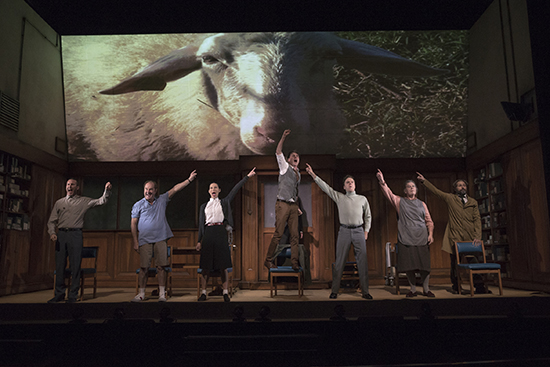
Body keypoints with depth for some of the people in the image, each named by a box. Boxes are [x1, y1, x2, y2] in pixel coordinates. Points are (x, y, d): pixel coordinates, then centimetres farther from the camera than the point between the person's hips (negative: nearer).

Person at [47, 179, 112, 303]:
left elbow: (101, 201, 3)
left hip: (75, 235, -2)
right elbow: (52, 221, 15)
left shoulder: (84, 201, 9)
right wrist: (52, 233, -2)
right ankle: (59, 294, 17)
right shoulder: (59, 203, 16)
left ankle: (73, 296, 5)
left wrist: (107, 190, -13)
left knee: (75, 267, -3)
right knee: (59, 266, 5)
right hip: (61, 234, 3)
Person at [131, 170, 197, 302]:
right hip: (145, 240, -1)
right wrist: (135, 242, -1)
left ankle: (162, 293, 7)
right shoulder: (138, 205, 6)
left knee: (161, 266, 0)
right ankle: (141, 293, 10)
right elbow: (133, 224, 5)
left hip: (160, 239, 1)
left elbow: (175, 189, 7)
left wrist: (189, 179, 3)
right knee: (143, 267, -2)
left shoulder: (162, 200, 10)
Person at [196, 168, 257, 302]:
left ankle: (225, 292, 6)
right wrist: (199, 241, 8)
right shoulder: (204, 206, 16)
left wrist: (247, 176, 3)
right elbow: (201, 224, 14)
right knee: (205, 265, 1)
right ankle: (203, 292, 9)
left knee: (223, 265, 0)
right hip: (208, 234, 1)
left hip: (221, 232, -1)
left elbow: (235, 189, 7)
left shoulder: (224, 202, 12)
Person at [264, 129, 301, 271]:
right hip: (283, 205, -6)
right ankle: (268, 260, 3)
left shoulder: (298, 173, 21)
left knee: (295, 235, 0)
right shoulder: (285, 167, 5)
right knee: (278, 234, -7)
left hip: (293, 206, 6)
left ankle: (295, 263, 4)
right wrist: (283, 137, -14)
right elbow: (278, 152, -7)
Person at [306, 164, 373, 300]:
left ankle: (365, 291, 8)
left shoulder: (362, 199, 14)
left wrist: (366, 232, 9)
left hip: (359, 231, 1)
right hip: (344, 231, -1)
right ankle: (334, 291, 7)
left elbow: (368, 216, 19)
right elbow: (325, 187, 5)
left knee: (362, 262, 0)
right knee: (339, 262, 0)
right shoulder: (339, 197, 10)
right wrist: (313, 174, -2)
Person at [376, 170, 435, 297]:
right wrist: (382, 182, -23)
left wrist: (430, 234, 0)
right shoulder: (399, 201, 9)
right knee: (409, 265, 1)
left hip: (422, 238, 1)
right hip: (405, 239, -1)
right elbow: (389, 194, -7)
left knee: (424, 264, 0)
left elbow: (429, 221, 14)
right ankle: (413, 289, 14)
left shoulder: (422, 204, 14)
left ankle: (426, 289, 14)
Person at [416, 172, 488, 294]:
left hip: (470, 237, 1)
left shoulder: (473, 202, 13)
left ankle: (479, 286, 5)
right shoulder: (450, 198, 8)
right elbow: (435, 190, 7)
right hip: (455, 237, -1)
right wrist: (424, 181, -3)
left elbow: (477, 219, 7)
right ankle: (456, 287, 14)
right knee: (455, 262, 3)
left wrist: (477, 237, -3)